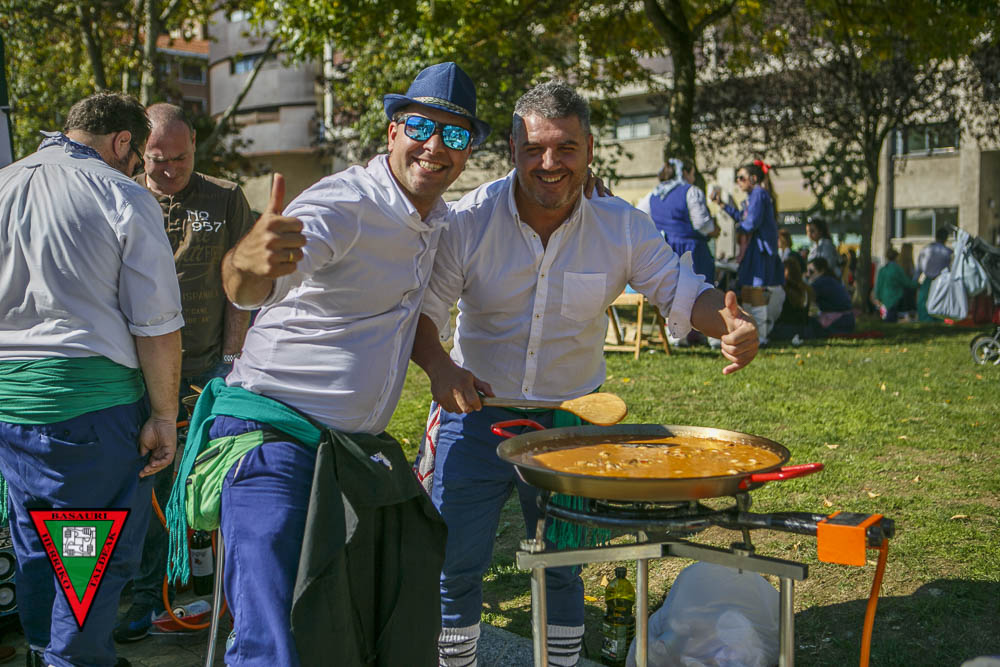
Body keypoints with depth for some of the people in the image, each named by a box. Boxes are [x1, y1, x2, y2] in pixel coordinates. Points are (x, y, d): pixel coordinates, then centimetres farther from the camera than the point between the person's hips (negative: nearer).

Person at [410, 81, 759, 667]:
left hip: (573, 420, 1)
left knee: (563, 568, 13)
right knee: (455, 564, 4)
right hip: (478, 412, -1)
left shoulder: (622, 227, -9)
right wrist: (437, 365, -31)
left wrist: (730, 322, -29)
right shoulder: (469, 221, -13)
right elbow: (421, 310, -10)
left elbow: (684, 292, -6)